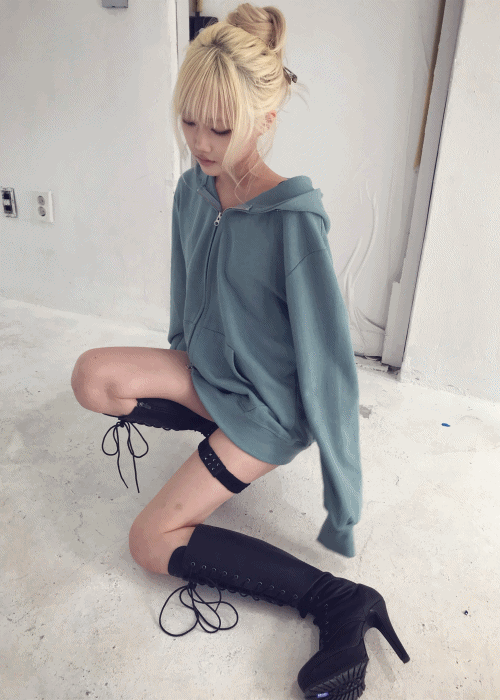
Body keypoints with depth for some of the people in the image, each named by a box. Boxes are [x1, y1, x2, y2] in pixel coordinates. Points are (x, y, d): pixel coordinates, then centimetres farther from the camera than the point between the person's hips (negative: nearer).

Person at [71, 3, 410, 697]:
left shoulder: (293, 222, -27)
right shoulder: (193, 189, -3)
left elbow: (328, 365, -24)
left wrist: (343, 502, -18)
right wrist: (180, 361, 26)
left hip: (269, 407, -6)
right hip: (207, 374, 7)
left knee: (151, 541, -8)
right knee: (93, 376, -14)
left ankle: (342, 602, -5)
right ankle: (216, 433, 8)